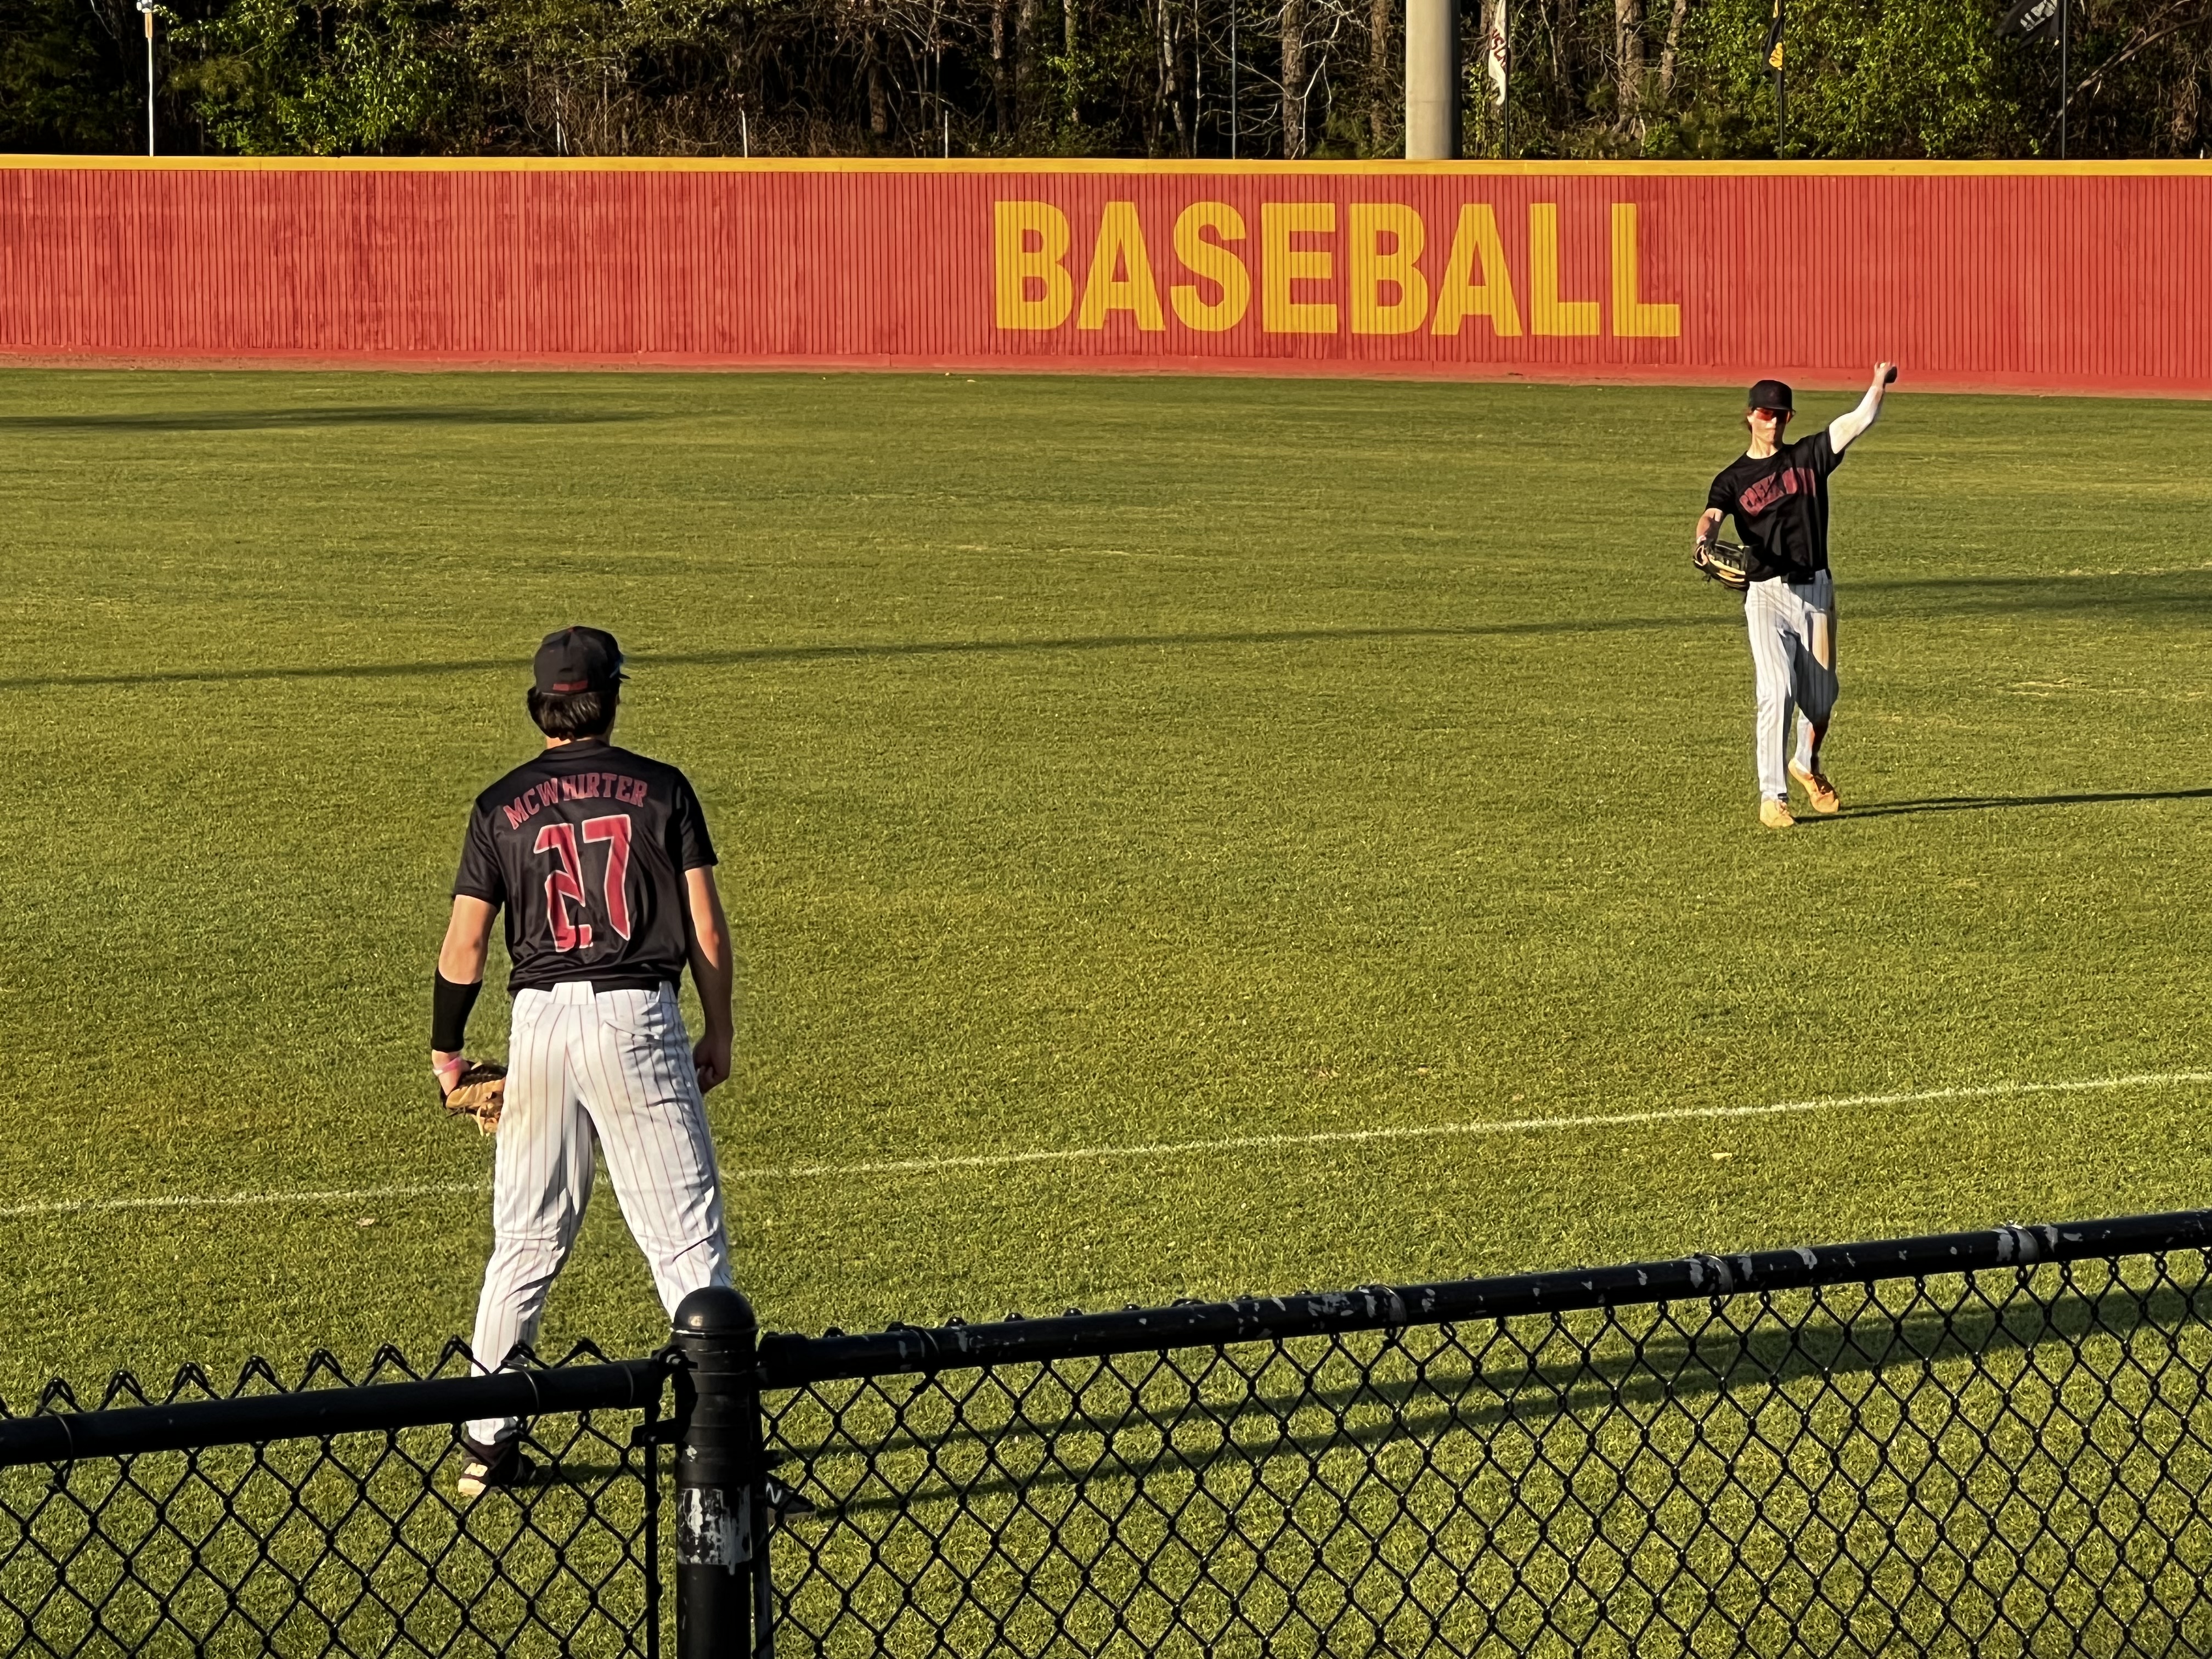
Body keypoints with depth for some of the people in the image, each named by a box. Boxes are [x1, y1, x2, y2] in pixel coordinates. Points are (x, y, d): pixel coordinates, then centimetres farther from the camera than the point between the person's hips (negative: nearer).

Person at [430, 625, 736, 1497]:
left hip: (541, 1020, 2)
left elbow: (464, 945, 5)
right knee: (687, 1237, -2)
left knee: (526, 1241, 13)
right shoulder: (661, 790, 1)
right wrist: (719, 1034, 12)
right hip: (638, 1015, -2)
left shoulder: (502, 806, 5)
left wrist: (447, 1049, 18)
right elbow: (707, 929, 0)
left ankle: (487, 1441, 18)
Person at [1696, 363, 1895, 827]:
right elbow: (1712, 514, -16)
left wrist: (1880, 384, -11)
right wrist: (1704, 540, -36)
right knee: (1777, 692, -15)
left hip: (1816, 590, 3)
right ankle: (1772, 797, -11)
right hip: (1767, 594, -3)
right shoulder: (1733, 479, 4)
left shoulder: (1809, 456, 10)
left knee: (1820, 697, 8)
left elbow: (1861, 420, 2)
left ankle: (1808, 766, 38)